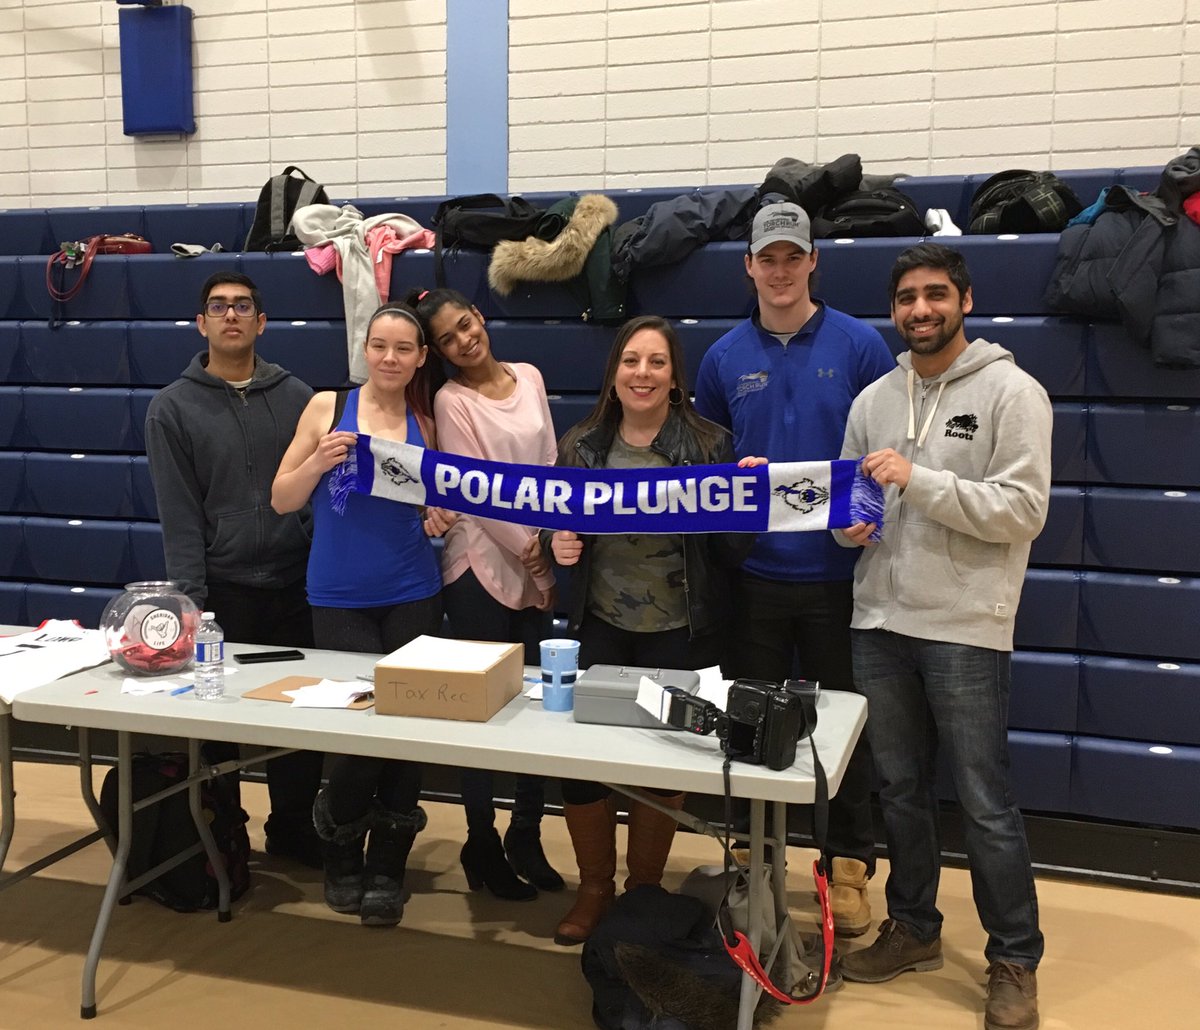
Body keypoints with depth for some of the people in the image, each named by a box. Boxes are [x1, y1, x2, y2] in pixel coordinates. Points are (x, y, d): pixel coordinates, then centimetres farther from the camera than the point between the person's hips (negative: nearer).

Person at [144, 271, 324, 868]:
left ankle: (293, 829, 26)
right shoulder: (173, 408, 1)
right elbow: (180, 516, -4)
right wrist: (193, 601, -10)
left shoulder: (296, 397, 7)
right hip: (221, 590, -2)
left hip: (295, 587, 2)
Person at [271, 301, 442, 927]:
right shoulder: (327, 407, 0)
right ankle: (340, 848, 26)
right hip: (338, 598, -2)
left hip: (412, 596, 2)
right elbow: (282, 500, 2)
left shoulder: (427, 426, 6)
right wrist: (319, 462, -16)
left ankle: (387, 869, 19)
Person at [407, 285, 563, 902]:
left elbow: (549, 467, 8)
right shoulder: (452, 401, -6)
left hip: (539, 568, 5)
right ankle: (482, 845, 18)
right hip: (480, 566, -5)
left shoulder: (529, 378, 9)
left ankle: (525, 836, 24)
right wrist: (531, 550, -10)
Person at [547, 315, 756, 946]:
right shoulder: (580, 446, 3)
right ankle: (594, 887, 25)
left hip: (680, 633, -2)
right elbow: (559, 532, 12)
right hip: (599, 628, 2)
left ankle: (644, 889, 31)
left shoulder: (711, 445, -4)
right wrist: (558, 546, -11)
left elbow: (730, 555, -5)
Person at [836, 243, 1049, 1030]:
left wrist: (919, 480, -21)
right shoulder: (873, 399, 10)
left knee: (987, 805, 3)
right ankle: (914, 928, 33)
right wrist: (851, 522, -8)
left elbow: (1023, 511, -14)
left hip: (967, 629, -5)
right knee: (901, 790, 16)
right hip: (881, 621, 5)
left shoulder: (1012, 391, -6)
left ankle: (1016, 961, 20)